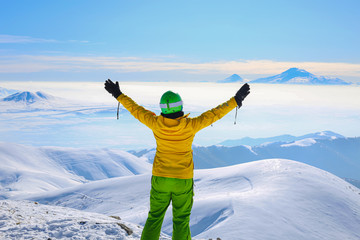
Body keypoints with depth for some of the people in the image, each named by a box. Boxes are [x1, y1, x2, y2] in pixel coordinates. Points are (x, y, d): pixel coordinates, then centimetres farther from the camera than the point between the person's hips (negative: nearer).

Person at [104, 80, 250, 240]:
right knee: (181, 221, 10)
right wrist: (236, 100, -2)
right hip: (183, 181, -2)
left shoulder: (156, 124, -13)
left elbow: (135, 109, 0)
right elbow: (214, 114, -12)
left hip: (160, 179, 2)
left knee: (154, 218, 17)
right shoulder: (190, 126, -19)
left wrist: (118, 95, 14)